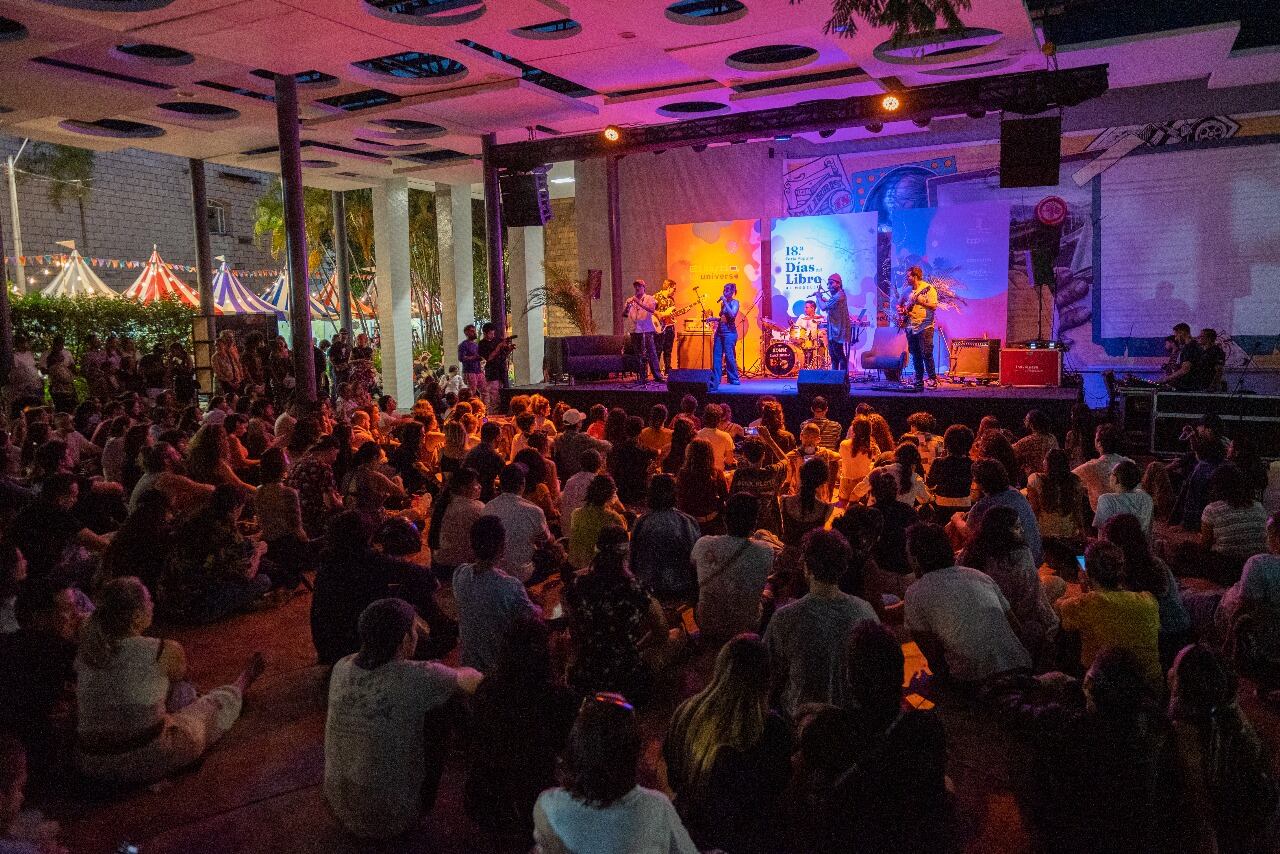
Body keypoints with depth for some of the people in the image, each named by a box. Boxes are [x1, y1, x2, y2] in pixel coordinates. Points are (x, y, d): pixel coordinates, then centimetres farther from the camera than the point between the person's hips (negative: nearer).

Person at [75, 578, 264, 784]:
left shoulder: (84, 654, -4)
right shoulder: (165, 651, -19)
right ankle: (242, 684, 57)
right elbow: (179, 675, 5)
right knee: (218, 703, 24)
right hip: (148, 762, -5)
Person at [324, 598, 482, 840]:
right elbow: (476, 683, -12)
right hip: (388, 820, -5)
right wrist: (460, 674, 10)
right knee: (439, 717, 6)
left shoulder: (341, 667, -11)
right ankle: (424, 807, 23)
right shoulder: (417, 677, -28)